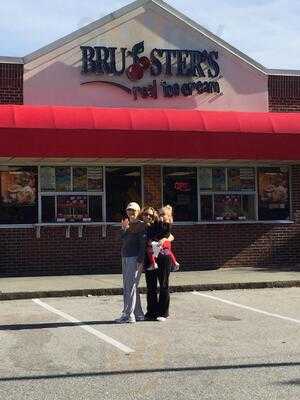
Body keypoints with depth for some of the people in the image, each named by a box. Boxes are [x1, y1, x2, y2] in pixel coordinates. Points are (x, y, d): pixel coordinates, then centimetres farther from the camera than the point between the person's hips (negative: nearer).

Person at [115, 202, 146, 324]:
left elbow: (143, 244, -11)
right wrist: (124, 229, 1)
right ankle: (138, 314, 18)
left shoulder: (140, 225, -5)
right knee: (128, 287, 11)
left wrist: (140, 260, -18)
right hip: (125, 258, 9)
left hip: (135, 259, -9)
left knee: (130, 287, -10)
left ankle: (128, 315, -8)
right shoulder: (128, 225, 17)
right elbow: (123, 240, 13)